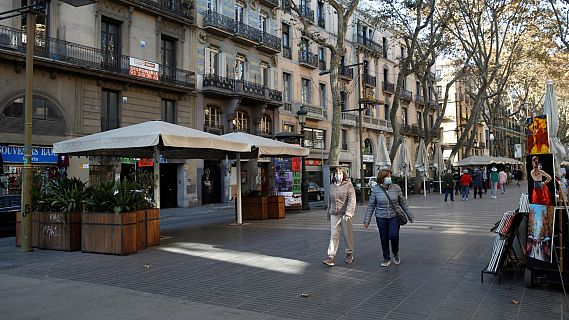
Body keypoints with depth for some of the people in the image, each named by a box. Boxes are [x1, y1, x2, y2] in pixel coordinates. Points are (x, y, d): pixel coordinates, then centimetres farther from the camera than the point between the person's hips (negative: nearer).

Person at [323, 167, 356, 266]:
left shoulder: (348, 186, -4)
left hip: (345, 214, -4)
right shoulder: (332, 186, 12)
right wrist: (328, 213, 20)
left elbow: (352, 201, -12)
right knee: (333, 235, -1)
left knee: (347, 235, 8)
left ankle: (349, 254, 25)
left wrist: (348, 213, -21)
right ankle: (331, 257, -3)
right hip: (334, 215, 4)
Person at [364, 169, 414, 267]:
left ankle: (395, 253, 16)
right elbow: (371, 205, 1)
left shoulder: (396, 188, -1)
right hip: (381, 218, 0)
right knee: (384, 238, 5)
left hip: (394, 217, 0)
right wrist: (366, 220, 0)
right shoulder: (375, 189, -4)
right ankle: (386, 259, 22)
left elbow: (403, 203, 8)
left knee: (394, 235, -13)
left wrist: (410, 216, 11)